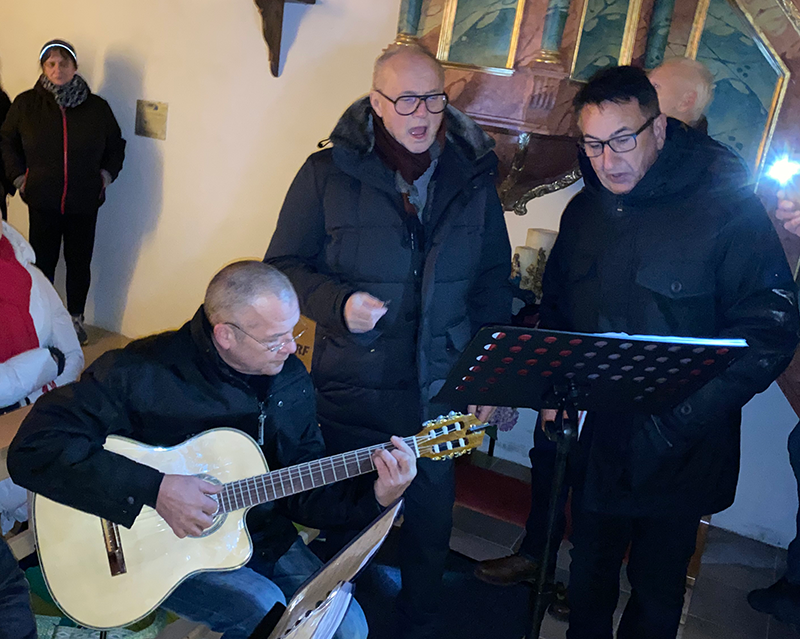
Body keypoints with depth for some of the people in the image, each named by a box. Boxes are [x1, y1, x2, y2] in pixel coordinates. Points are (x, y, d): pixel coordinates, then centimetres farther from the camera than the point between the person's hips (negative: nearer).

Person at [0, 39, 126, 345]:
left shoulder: (97, 107, -1)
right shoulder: (26, 104, -2)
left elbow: (116, 145, 13)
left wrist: (107, 174, 2)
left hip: (84, 203, 1)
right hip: (42, 202, -1)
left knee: (79, 262, 10)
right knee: (43, 262, 7)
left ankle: (76, 318, 29)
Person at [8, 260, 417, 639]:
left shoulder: (291, 380, -3)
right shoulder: (142, 371, -21)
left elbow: (305, 494, 2)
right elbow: (33, 447, -27)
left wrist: (373, 497, -16)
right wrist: (154, 489, -32)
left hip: (265, 539, 5)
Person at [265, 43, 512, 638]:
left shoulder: (474, 177, 2)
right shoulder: (329, 173, -6)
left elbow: (493, 282, 7)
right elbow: (285, 265, -1)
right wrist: (338, 304, -20)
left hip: (440, 393, 2)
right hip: (351, 389, -2)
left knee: (431, 523, 17)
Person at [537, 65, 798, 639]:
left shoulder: (728, 207, -14)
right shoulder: (585, 211, 3)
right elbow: (557, 308, 14)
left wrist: (685, 417, -22)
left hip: (681, 455, -4)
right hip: (597, 436, 4)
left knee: (657, 587, 15)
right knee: (589, 575, 20)